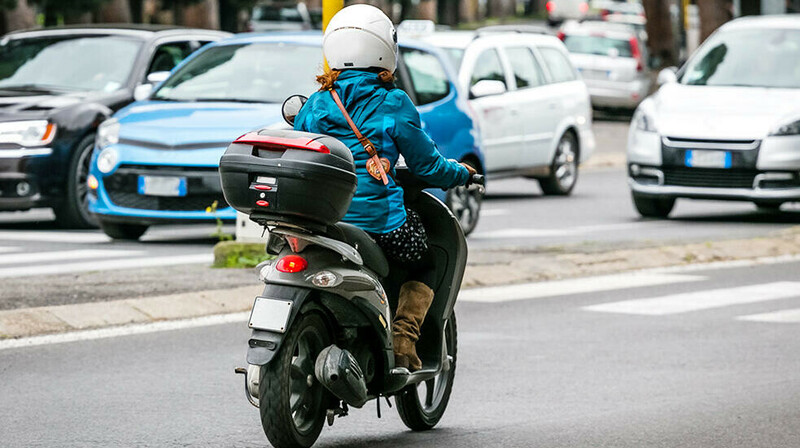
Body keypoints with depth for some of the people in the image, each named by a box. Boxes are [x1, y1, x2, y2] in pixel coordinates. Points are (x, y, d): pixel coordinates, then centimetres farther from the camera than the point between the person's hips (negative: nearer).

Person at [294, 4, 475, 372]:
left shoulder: (316, 104, 7)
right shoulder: (393, 104, -4)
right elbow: (426, 164, 3)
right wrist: (462, 174, 23)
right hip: (378, 222, -4)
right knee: (428, 258, 21)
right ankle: (403, 338, 2)